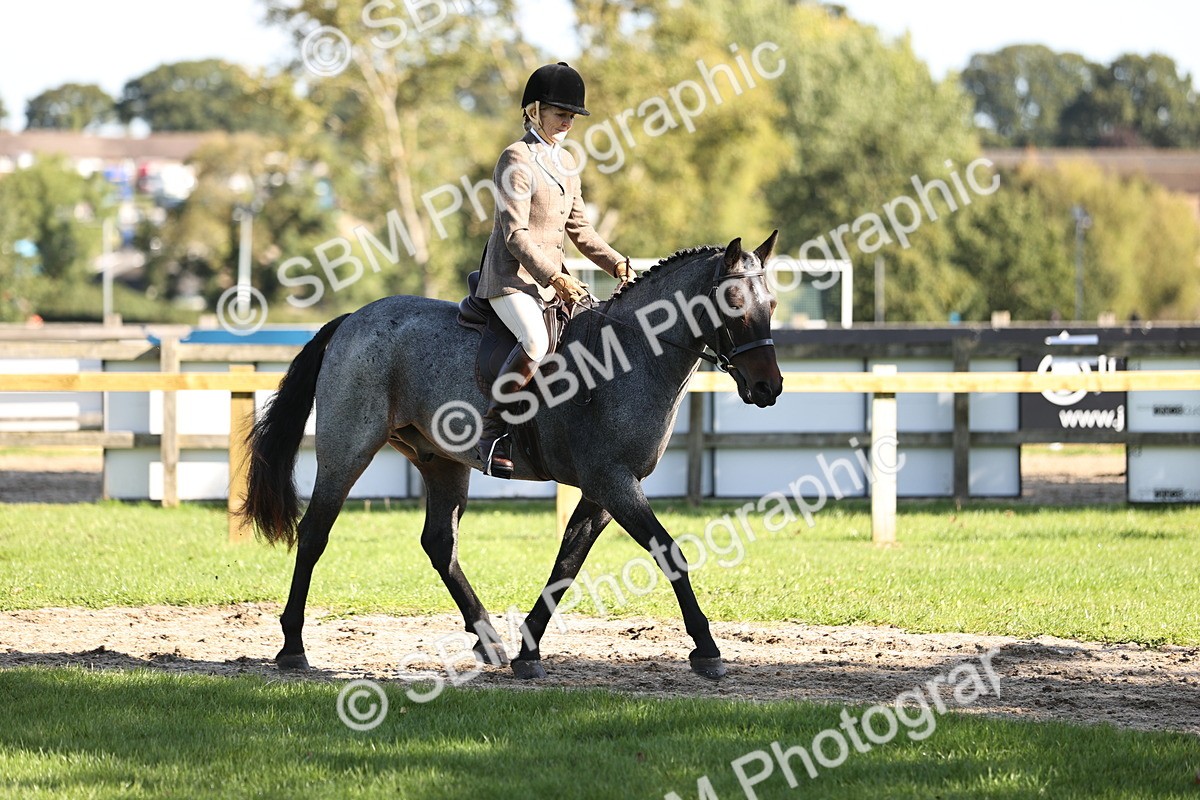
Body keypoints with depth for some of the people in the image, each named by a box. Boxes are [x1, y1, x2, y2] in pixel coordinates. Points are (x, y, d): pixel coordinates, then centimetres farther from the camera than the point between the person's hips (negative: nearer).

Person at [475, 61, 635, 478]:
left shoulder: (565, 163, 16)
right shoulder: (517, 160, -10)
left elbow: (579, 229, 21)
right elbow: (516, 235, -17)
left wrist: (618, 265, 8)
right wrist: (555, 279, -23)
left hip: (552, 277, 9)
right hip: (510, 276, -9)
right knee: (536, 340, -33)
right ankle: (493, 432, -25)